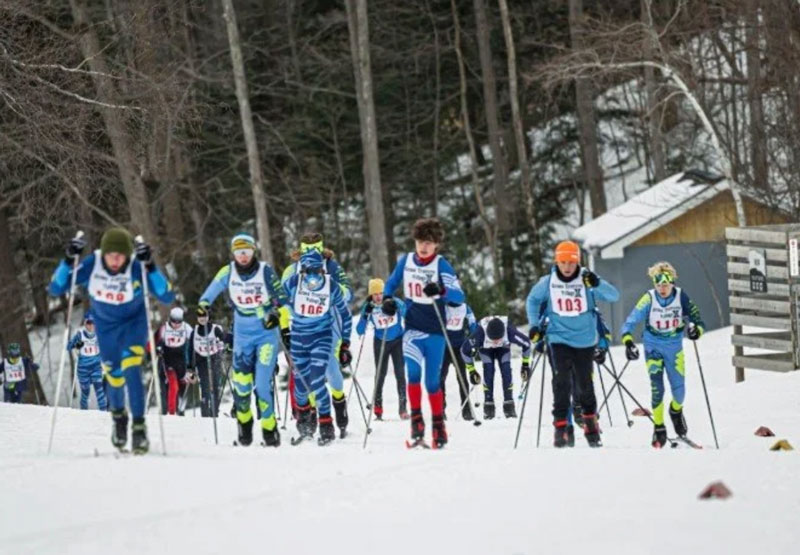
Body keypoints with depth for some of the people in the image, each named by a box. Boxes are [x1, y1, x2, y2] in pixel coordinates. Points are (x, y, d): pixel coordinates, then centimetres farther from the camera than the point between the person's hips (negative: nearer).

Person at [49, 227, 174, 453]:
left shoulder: (137, 267, -30)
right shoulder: (92, 264, -26)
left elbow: (167, 297, -35)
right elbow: (55, 288, -23)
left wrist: (150, 267, -46)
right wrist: (69, 261, -37)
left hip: (134, 322, -2)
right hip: (106, 325, 2)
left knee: (131, 371, -23)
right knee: (114, 377, 11)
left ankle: (139, 426, -14)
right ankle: (118, 416, 42)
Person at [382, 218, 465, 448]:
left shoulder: (441, 265, -8)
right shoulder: (405, 261, 2)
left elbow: (459, 296, -16)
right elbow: (391, 283, 18)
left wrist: (441, 290, -36)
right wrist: (387, 299, -3)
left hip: (435, 331, -2)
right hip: (412, 328, 2)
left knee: (432, 381, 2)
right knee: (413, 373, -19)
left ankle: (438, 427, 18)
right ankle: (416, 423, -9)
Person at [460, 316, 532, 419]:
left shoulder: (510, 331, -42)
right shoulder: (480, 333, -43)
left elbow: (526, 343, -21)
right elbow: (465, 350, -25)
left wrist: (525, 365, -14)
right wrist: (471, 371, -20)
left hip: (503, 348, 1)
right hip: (485, 348, -1)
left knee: (506, 371, -17)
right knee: (488, 372, -19)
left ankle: (509, 405, -11)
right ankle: (488, 404, -13)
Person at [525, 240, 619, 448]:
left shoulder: (586, 280, -10)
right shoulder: (548, 282, -4)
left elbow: (614, 296, -18)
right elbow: (533, 300, 14)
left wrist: (597, 284, -36)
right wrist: (534, 324, 4)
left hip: (585, 340, 0)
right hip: (559, 339, 0)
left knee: (584, 384, 10)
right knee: (562, 382, -14)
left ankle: (590, 423, 30)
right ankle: (560, 426, -8)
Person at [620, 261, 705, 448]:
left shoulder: (681, 297, -15)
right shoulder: (648, 299, -19)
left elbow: (696, 317, -11)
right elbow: (631, 321, -21)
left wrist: (696, 329, -34)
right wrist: (628, 341, -37)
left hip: (674, 347, 2)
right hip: (653, 347, -1)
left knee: (679, 387, 3)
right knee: (656, 388, -10)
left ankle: (676, 411, 38)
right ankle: (659, 428, 2)